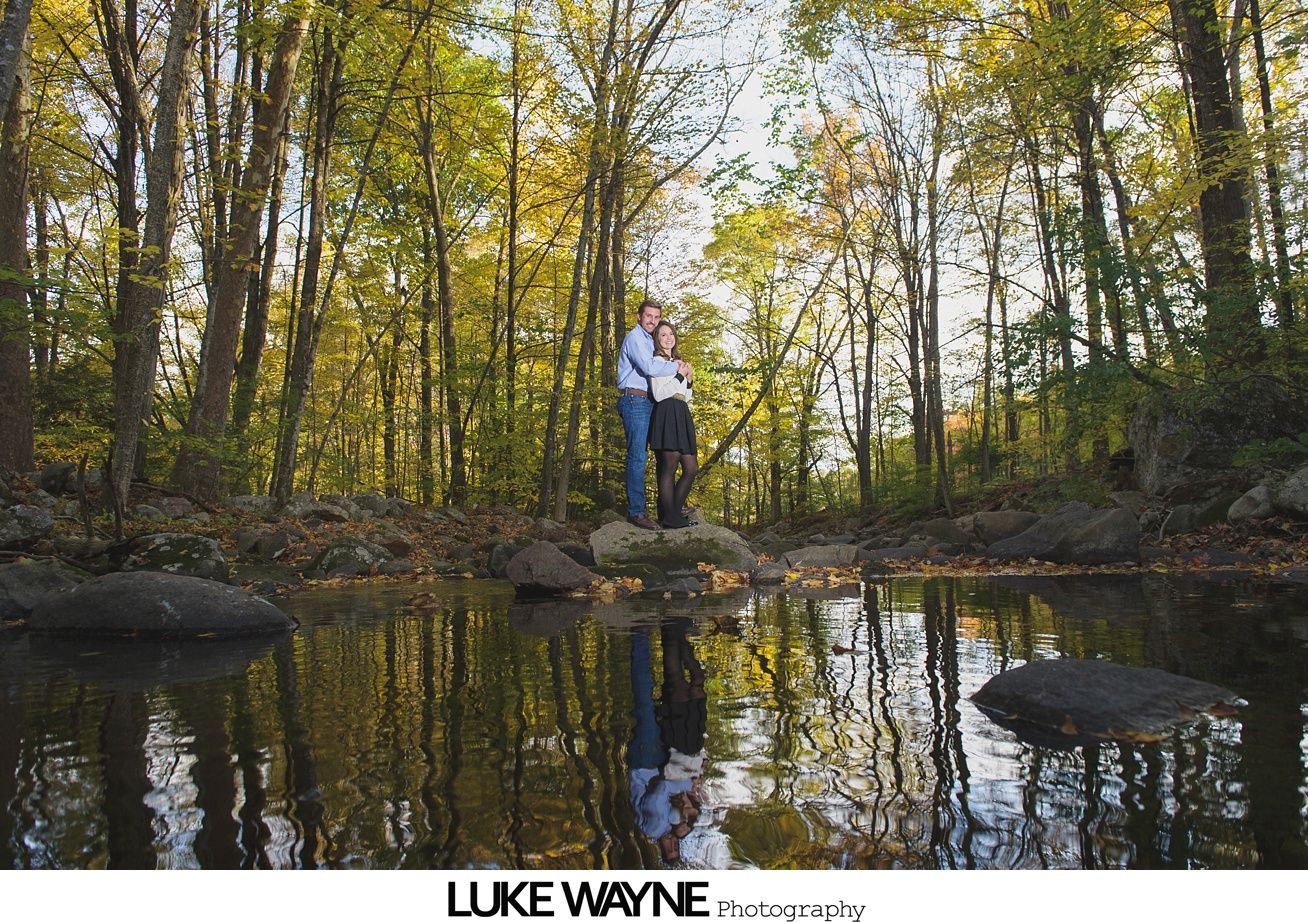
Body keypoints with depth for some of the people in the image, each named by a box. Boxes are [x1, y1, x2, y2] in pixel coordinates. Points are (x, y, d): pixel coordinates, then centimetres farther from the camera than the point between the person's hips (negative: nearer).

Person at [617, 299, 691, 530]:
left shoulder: (648, 341, 26)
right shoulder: (634, 337, -4)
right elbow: (648, 367, -17)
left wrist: (677, 366, 1)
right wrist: (676, 367, -6)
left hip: (646, 403, 9)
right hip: (634, 400, -9)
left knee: (639, 455, 9)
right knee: (637, 456, -12)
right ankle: (636, 511, -13)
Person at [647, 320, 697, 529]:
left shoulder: (679, 362, 26)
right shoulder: (657, 361, 2)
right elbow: (658, 394, -10)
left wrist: (688, 381, 10)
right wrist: (680, 376, -6)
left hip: (682, 416, 9)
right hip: (666, 415, -9)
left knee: (692, 468, 4)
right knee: (669, 467, -11)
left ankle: (675, 511, 10)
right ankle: (669, 517, -9)